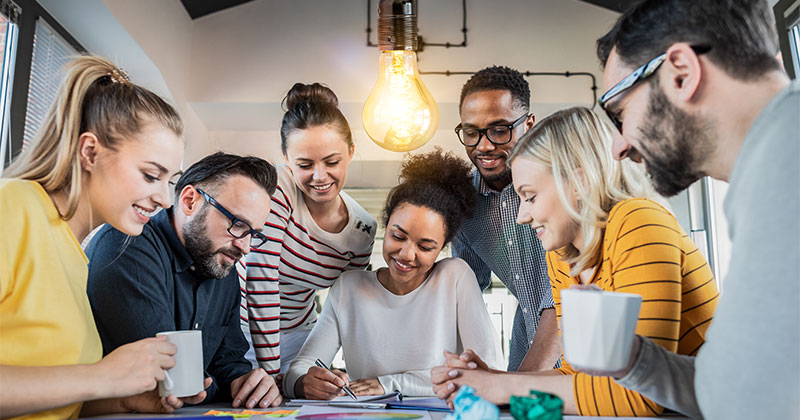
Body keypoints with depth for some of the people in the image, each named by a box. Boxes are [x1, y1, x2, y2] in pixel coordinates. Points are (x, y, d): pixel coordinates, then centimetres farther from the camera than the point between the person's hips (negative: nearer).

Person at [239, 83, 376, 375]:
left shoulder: (363, 230, -9)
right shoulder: (274, 191, -24)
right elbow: (261, 284, -26)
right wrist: (270, 375, -26)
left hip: (296, 331, 4)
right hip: (241, 323, -3)